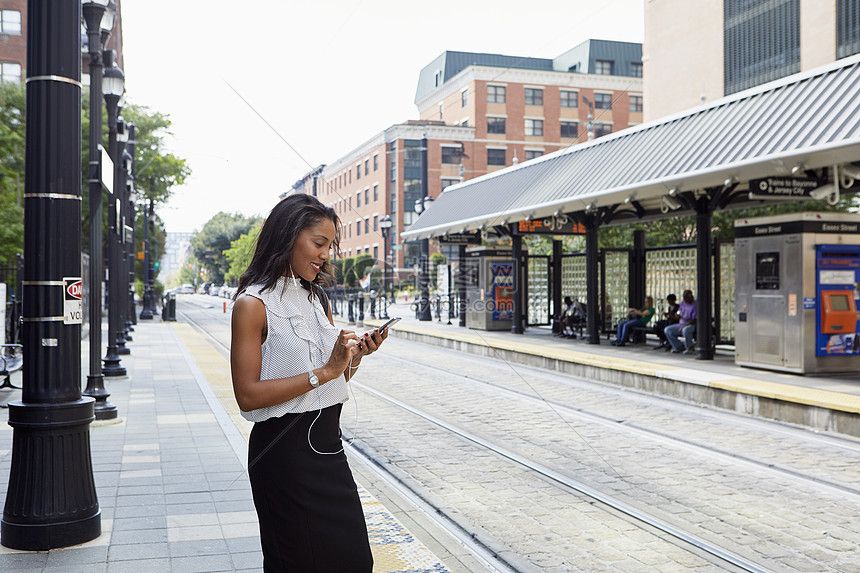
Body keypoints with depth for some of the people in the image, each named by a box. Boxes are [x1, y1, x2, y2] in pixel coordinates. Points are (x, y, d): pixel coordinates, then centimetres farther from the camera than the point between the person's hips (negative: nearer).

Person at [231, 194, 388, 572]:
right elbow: (247, 395, -19)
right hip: (284, 452, -7)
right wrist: (323, 372, -22)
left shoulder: (318, 299, 11)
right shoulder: (253, 304, -12)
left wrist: (357, 355, -4)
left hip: (327, 445, 7)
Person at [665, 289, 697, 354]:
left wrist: (683, 326, -22)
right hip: (681, 324, 8)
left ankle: (690, 347, -16)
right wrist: (678, 315, -12)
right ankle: (679, 347, -1)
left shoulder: (695, 305, -15)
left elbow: (695, 320, -20)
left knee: (685, 330, -41)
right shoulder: (683, 302, 10)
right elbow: (678, 316, 14)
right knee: (667, 330, -8)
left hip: (691, 325, -8)